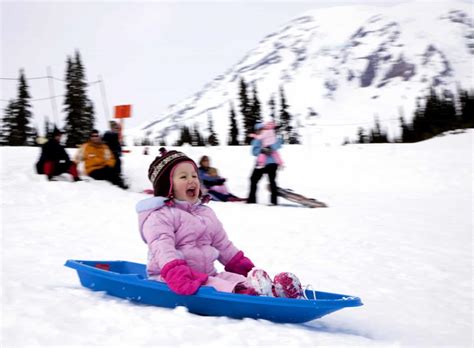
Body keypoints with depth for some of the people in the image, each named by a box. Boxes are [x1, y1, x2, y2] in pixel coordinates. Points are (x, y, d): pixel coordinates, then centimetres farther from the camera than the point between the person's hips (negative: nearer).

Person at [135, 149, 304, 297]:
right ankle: (242, 293, -62)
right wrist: (178, 277, -38)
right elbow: (163, 249, -22)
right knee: (215, 287, -36)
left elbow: (224, 245, 24)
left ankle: (277, 290, -45)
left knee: (239, 280, -21)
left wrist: (247, 269, 15)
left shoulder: (206, 213, 21)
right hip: (167, 278, -7)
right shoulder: (159, 216, -6)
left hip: (206, 274, 7)